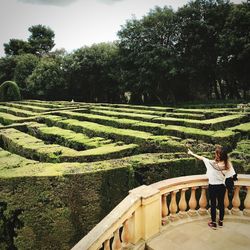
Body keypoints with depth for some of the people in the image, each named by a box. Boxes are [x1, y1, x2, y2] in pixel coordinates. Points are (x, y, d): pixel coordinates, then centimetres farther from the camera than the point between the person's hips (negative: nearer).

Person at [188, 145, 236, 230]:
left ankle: (214, 223, 25)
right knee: (221, 204, 18)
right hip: (222, 187, 4)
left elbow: (202, 158, -15)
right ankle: (221, 221, 34)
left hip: (213, 187, -3)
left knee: (213, 204, 12)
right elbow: (230, 175, -5)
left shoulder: (212, 163, -26)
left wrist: (191, 153, -4)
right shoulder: (227, 164, -15)